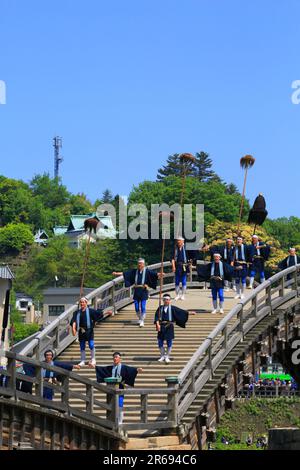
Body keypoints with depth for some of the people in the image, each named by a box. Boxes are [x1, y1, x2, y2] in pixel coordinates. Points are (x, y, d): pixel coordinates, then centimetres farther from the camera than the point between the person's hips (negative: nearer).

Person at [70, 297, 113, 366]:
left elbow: (99, 313, -3)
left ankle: (93, 360, 6)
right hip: (81, 331, 3)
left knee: (91, 345, -9)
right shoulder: (77, 312, 8)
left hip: (89, 331, -3)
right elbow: (74, 321, -1)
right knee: (82, 347, 6)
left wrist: (106, 313, -15)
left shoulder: (90, 311, 2)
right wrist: (73, 328, -16)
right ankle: (82, 361, 14)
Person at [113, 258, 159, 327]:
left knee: (143, 306, -8)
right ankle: (139, 319, 27)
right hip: (136, 291, 4)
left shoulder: (147, 271, 0)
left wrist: (159, 274, -36)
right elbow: (125, 273, 12)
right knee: (136, 306, 5)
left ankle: (142, 321, 0)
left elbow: (154, 274, -16)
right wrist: (117, 273, 7)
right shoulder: (134, 271, 12)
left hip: (143, 291, -4)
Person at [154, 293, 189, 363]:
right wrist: (157, 324, -16)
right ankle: (162, 356, 22)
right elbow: (157, 317, -1)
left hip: (169, 326, -1)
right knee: (160, 342, 4)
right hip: (161, 326, 1)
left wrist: (189, 313, -6)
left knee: (169, 342, 1)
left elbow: (181, 311, 1)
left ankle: (167, 357, 12)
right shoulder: (160, 308, 6)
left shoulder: (172, 308, 3)